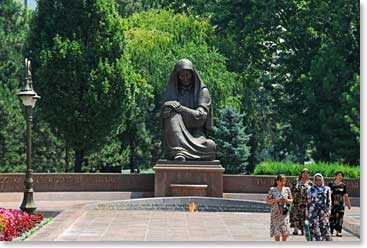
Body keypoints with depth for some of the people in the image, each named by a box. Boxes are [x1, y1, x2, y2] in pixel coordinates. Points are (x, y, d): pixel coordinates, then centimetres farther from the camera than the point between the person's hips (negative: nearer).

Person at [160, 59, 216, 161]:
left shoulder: (202, 91, 4)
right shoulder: (170, 91, 9)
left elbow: (200, 115, -7)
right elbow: (164, 114, -1)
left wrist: (180, 108, -16)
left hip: (195, 133, -1)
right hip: (175, 135, 1)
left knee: (210, 146, -35)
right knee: (174, 114, -33)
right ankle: (178, 152, -48)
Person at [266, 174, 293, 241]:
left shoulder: (287, 189, 4)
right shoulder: (272, 190, -2)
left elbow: (291, 200, 12)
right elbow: (267, 201, -1)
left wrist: (287, 200, -9)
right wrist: (275, 200, -16)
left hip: (285, 213, 1)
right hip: (276, 213, -1)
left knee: (285, 233, -4)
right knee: (276, 233, 3)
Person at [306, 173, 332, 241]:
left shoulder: (326, 189, 11)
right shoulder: (310, 190, 11)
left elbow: (329, 202, 9)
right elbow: (308, 203, 12)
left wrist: (328, 212, -2)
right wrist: (307, 214, 10)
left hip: (323, 213, 0)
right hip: (313, 213, 0)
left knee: (325, 230, -6)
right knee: (315, 231, -5)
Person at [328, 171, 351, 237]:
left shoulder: (343, 185, 8)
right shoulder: (331, 184, 1)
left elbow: (345, 196, 12)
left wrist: (348, 204, 11)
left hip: (341, 204, 2)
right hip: (332, 204, -2)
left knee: (339, 218, 0)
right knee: (331, 218, -1)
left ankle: (338, 232, 7)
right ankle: (331, 231, 9)